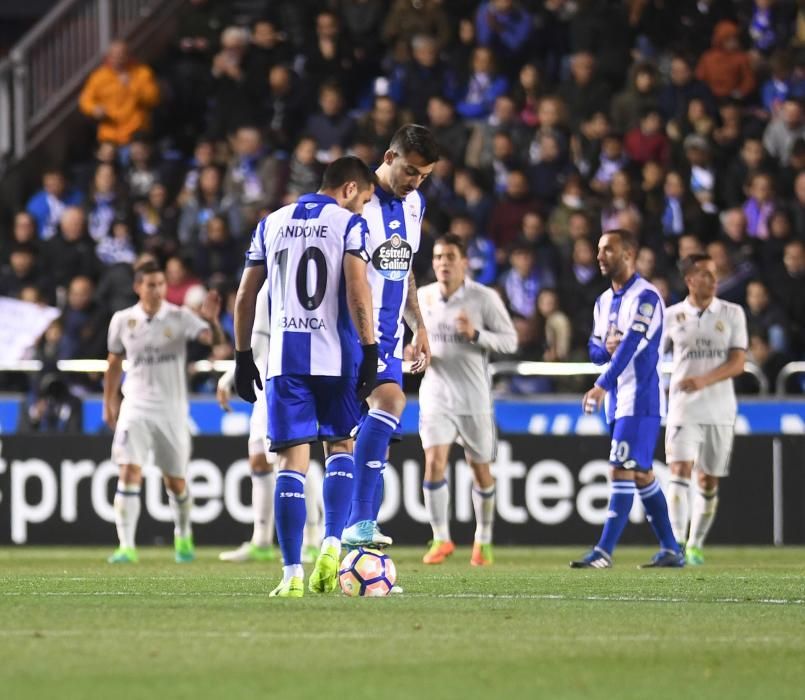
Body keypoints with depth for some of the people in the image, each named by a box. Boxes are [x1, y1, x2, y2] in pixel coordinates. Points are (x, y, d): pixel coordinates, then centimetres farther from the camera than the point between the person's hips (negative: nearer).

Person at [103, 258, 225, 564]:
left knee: (176, 482, 9)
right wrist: (108, 403, 14)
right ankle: (126, 547, -18)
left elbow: (215, 340, -19)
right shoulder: (122, 321, 1)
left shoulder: (180, 318, -5)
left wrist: (211, 320, -39)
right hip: (135, 409, 0)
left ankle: (183, 538, 34)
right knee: (129, 473, -17)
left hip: (172, 410, 0)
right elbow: (114, 364, 14)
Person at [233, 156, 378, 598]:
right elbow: (357, 289, -11)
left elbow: (245, 296, 14)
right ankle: (332, 544, -2)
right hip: (336, 355, -2)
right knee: (339, 445, 17)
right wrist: (369, 350, -10)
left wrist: (243, 357, 19)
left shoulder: (272, 223, 14)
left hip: (285, 356, 2)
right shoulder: (348, 223, 1)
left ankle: (292, 574, -7)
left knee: (292, 461, 0)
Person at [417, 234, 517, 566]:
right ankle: (440, 539, -4)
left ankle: (484, 539, 25)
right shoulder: (423, 297, 4)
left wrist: (475, 334, -22)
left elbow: (510, 340, -6)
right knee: (434, 462, -14)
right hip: (435, 396, 2)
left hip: (474, 398, -2)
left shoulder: (484, 298, -7)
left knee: (480, 469, 7)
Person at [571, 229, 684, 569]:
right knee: (641, 474, 11)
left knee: (623, 471, -13)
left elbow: (632, 344, -24)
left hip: (640, 400, -9)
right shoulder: (604, 301, 15)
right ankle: (670, 550, 18)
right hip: (618, 401, 9)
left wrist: (603, 385, -32)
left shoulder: (645, 297, -13)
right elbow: (595, 350, 18)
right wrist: (606, 348, -7)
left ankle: (604, 551, -15)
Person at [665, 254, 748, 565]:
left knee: (708, 482, 5)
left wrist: (704, 381, -18)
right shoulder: (672, 316, 3)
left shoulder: (732, 314, 3)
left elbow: (737, 363, -5)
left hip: (720, 410, 1)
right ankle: (676, 544, -20)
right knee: (680, 471, -16)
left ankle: (695, 545, 18)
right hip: (683, 408, -1)